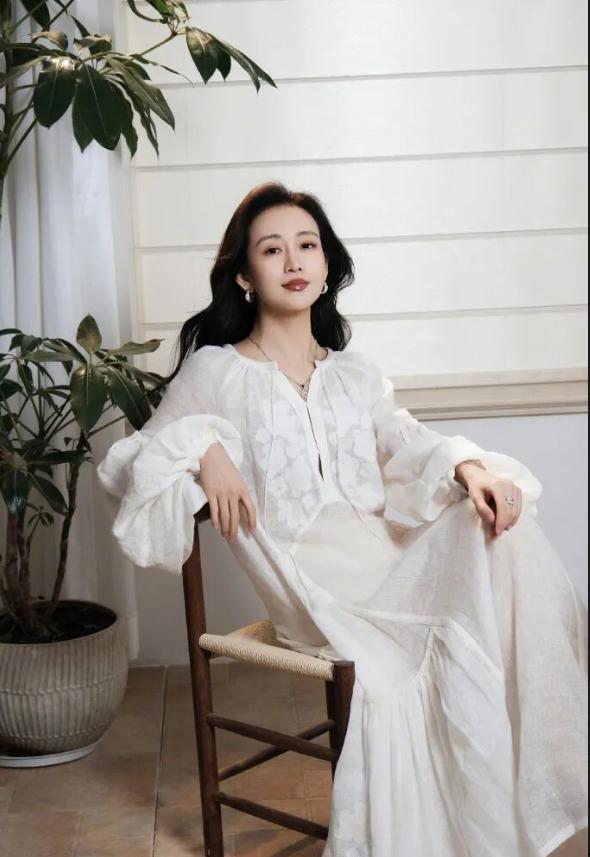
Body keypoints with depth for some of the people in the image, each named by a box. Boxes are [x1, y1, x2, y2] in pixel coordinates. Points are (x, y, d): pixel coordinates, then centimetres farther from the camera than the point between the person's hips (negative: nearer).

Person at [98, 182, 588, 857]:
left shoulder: (356, 373, 22)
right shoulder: (214, 370, 9)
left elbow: (407, 442, 6)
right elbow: (135, 459, 8)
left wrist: (468, 467, -16)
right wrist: (205, 450, -12)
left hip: (383, 550, 5)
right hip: (310, 577, -5)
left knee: (502, 532, -25)